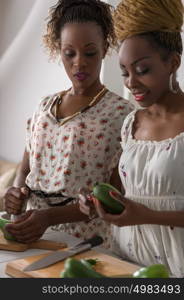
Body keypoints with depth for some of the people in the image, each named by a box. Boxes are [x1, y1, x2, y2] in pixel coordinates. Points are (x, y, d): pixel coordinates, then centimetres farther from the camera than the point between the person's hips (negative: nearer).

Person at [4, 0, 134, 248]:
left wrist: (50, 216, -20)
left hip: (85, 241, -4)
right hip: (33, 237, 4)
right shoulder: (46, 107, 9)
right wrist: (17, 192, -6)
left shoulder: (121, 113, -7)